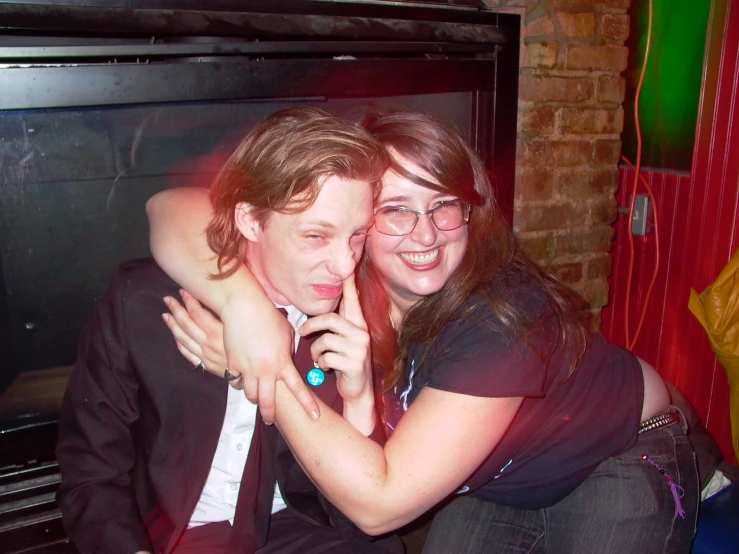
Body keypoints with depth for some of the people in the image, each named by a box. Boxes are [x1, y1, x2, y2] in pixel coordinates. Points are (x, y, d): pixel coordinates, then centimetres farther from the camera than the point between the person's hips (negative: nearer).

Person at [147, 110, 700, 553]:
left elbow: (379, 503, -38)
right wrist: (244, 302, -45)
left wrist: (271, 374, -42)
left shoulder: (500, 317, -38)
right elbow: (174, 210, -27)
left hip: (622, 453, -3)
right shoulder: (342, 278, -24)